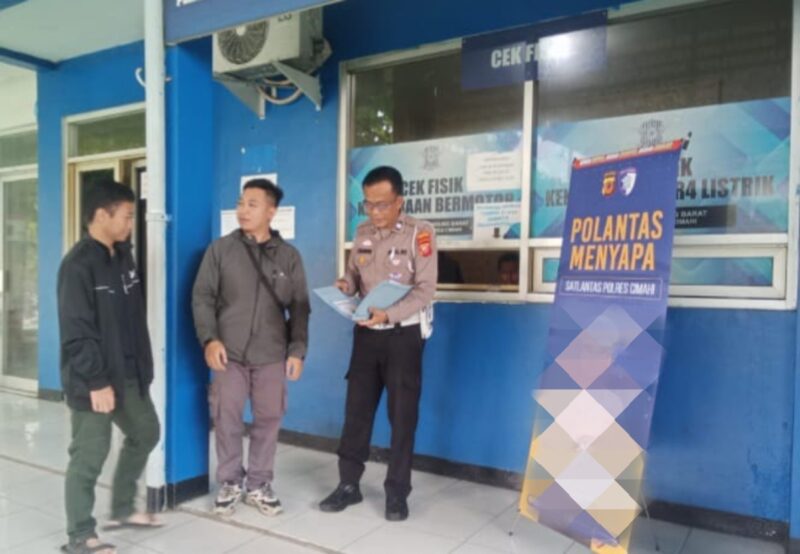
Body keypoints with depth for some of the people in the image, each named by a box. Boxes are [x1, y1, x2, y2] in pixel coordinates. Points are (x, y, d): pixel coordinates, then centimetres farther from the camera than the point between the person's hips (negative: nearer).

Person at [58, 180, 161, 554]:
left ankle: (122, 509, 36)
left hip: (128, 374, 9)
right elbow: (77, 333, -20)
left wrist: (143, 364, 12)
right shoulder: (79, 265, -17)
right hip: (94, 381, -9)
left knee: (146, 433, 18)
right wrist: (96, 381, -21)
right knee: (89, 456, 2)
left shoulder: (122, 257, 8)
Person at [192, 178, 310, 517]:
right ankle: (229, 483, 26)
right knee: (227, 419, 6)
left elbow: (299, 308, 6)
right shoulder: (220, 250, 2)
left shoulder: (289, 256, 5)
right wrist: (209, 339, -11)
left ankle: (259, 485, 25)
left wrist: (297, 350, -1)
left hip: (271, 355, 1)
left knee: (269, 420, 7)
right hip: (229, 353, -1)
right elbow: (202, 297, 1)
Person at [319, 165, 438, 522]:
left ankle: (397, 492, 18)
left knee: (402, 413, 5)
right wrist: (345, 286, -11)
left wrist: (389, 314, -30)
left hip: (404, 333, -4)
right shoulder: (362, 233, 5)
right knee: (357, 408, 9)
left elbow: (425, 289, -16)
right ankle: (349, 485, 23)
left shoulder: (419, 234, -11)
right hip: (366, 332, 5)